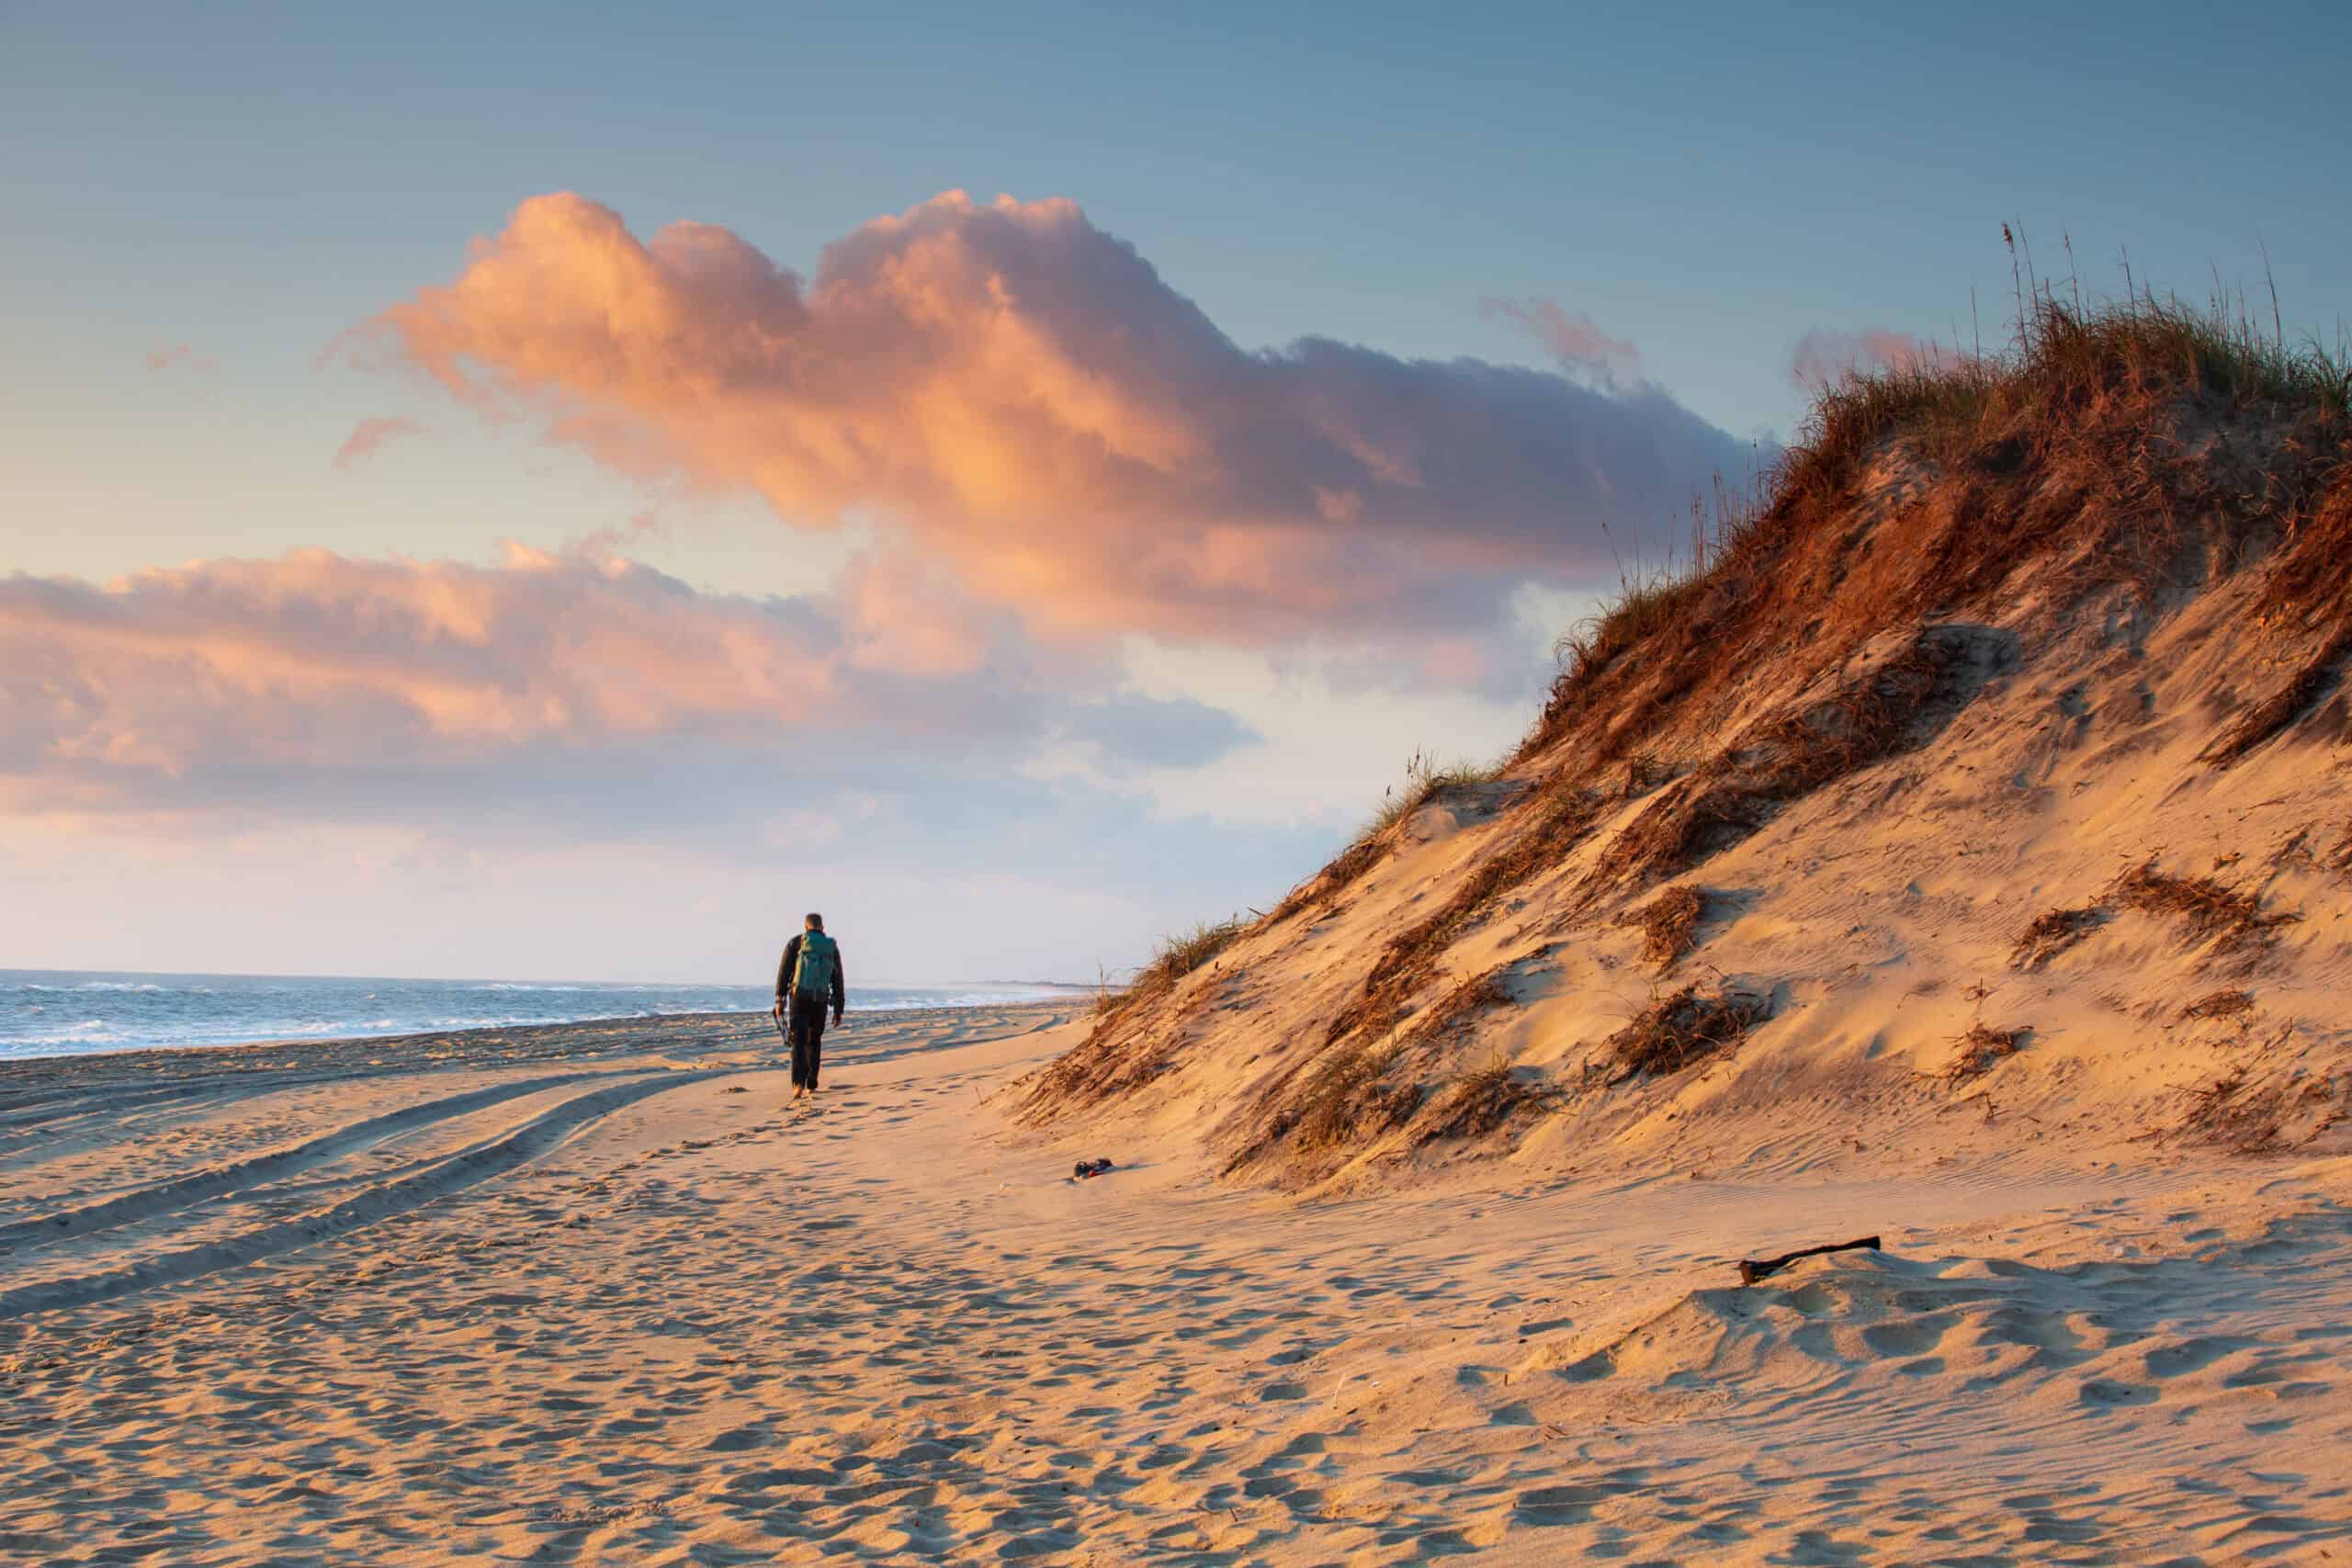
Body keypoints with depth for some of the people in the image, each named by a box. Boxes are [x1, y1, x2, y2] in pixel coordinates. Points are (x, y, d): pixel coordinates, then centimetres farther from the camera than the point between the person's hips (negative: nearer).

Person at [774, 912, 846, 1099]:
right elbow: (837, 980, 8)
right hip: (820, 1000, 2)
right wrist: (838, 1009, 13)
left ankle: (799, 1083, -24)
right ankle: (811, 1085, 20)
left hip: (798, 998, -2)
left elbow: (784, 972, -5)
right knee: (814, 1042, 18)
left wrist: (779, 1000, -4)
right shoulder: (832, 948, 8)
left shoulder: (795, 943, 1)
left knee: (799, 1042, -4)